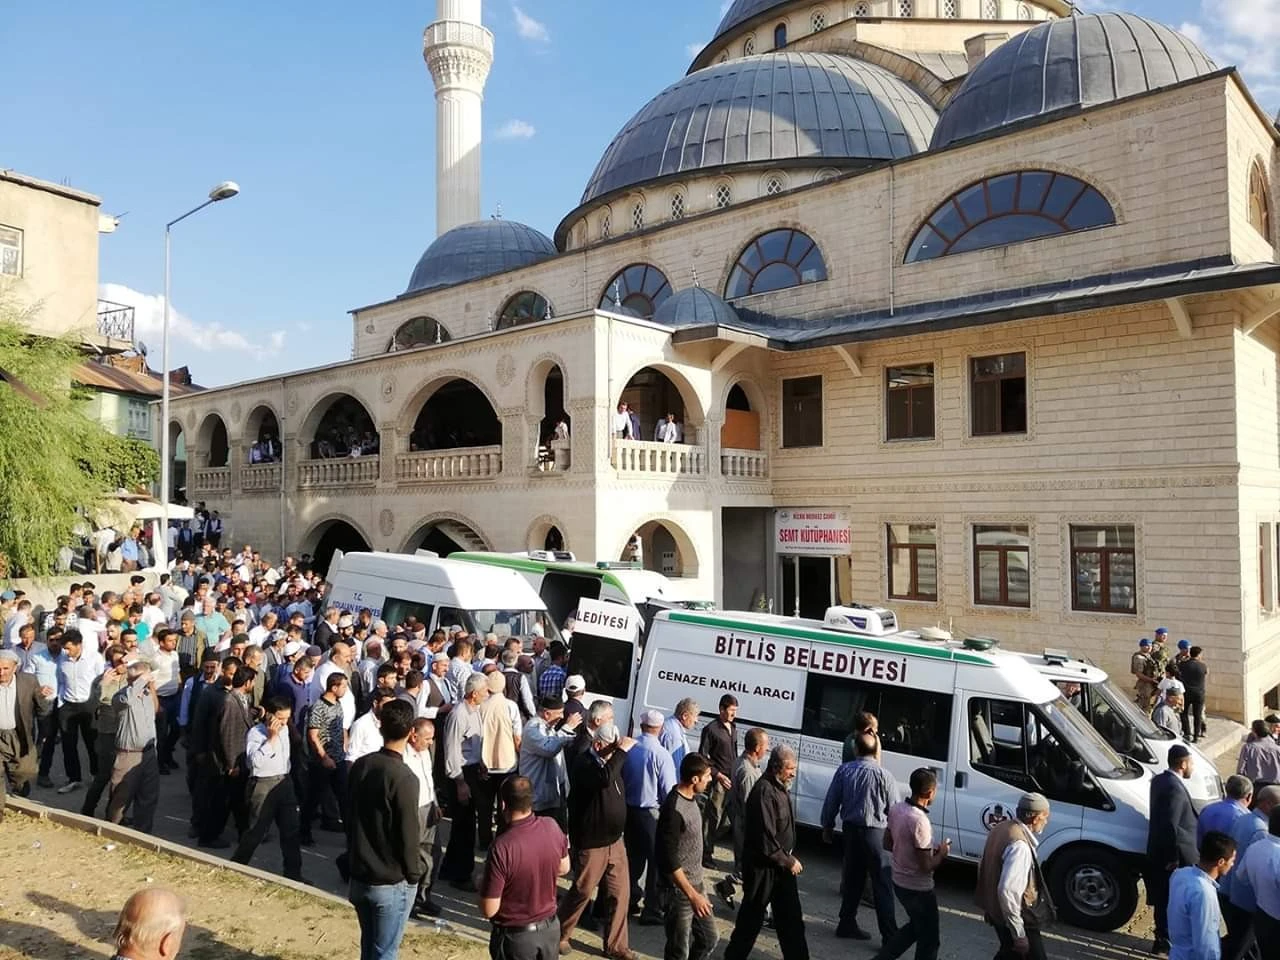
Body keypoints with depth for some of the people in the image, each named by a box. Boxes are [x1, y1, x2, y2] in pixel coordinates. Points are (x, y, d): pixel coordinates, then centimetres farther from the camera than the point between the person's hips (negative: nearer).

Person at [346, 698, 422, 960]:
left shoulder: (359, 766, -2)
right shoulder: (404, 778, -24)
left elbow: (348, 815, 8)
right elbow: (408, 834, -19)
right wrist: (413, 874, -3)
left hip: (359, 876, 7)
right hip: (392, 883, -6)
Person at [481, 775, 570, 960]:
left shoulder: (501, 848, -29)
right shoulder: (552, 827, -12)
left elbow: (489, 910, -20)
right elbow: (563, 868, 7)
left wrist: (481, 885, -2)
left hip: (516, 936, -4)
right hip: (551, 928, 5)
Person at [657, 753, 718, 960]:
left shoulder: (690, 797, 2)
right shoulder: (673, 810, -26)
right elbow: (669, 860, -25)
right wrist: (692, 895, -23)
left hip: (696, 884, 9)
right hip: (680, 890, -9)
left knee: (709, 939, 18)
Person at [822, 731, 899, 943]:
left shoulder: (844, 770, -2)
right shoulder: (884, 775, -13)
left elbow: (831, 801, 3)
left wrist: (827, 827, 17)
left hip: (850, 830, 4)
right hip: (876, 833, -4)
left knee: (852, 879, 16)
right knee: (882, 885, 2)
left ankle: (847, 924, 24)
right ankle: (889, 934, 2)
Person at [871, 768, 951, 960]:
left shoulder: (896, 809, -4)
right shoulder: (920, 822, -29)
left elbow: (888, 844, 9)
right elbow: (926, 866, -23)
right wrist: (942, 853, -4)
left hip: (899, 882, 8)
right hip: (918, 889, -8)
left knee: (915, 926, 28)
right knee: (928, 940, 11)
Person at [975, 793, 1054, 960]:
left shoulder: (1001, 828, 1)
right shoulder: (1020, 845, -28)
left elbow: (985, 866, 12)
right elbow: (1007, 891, -31)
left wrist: (988, 906, 22)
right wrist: (1019, 933, -24)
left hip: (997, 910, 9)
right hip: (1016, 917, -9)